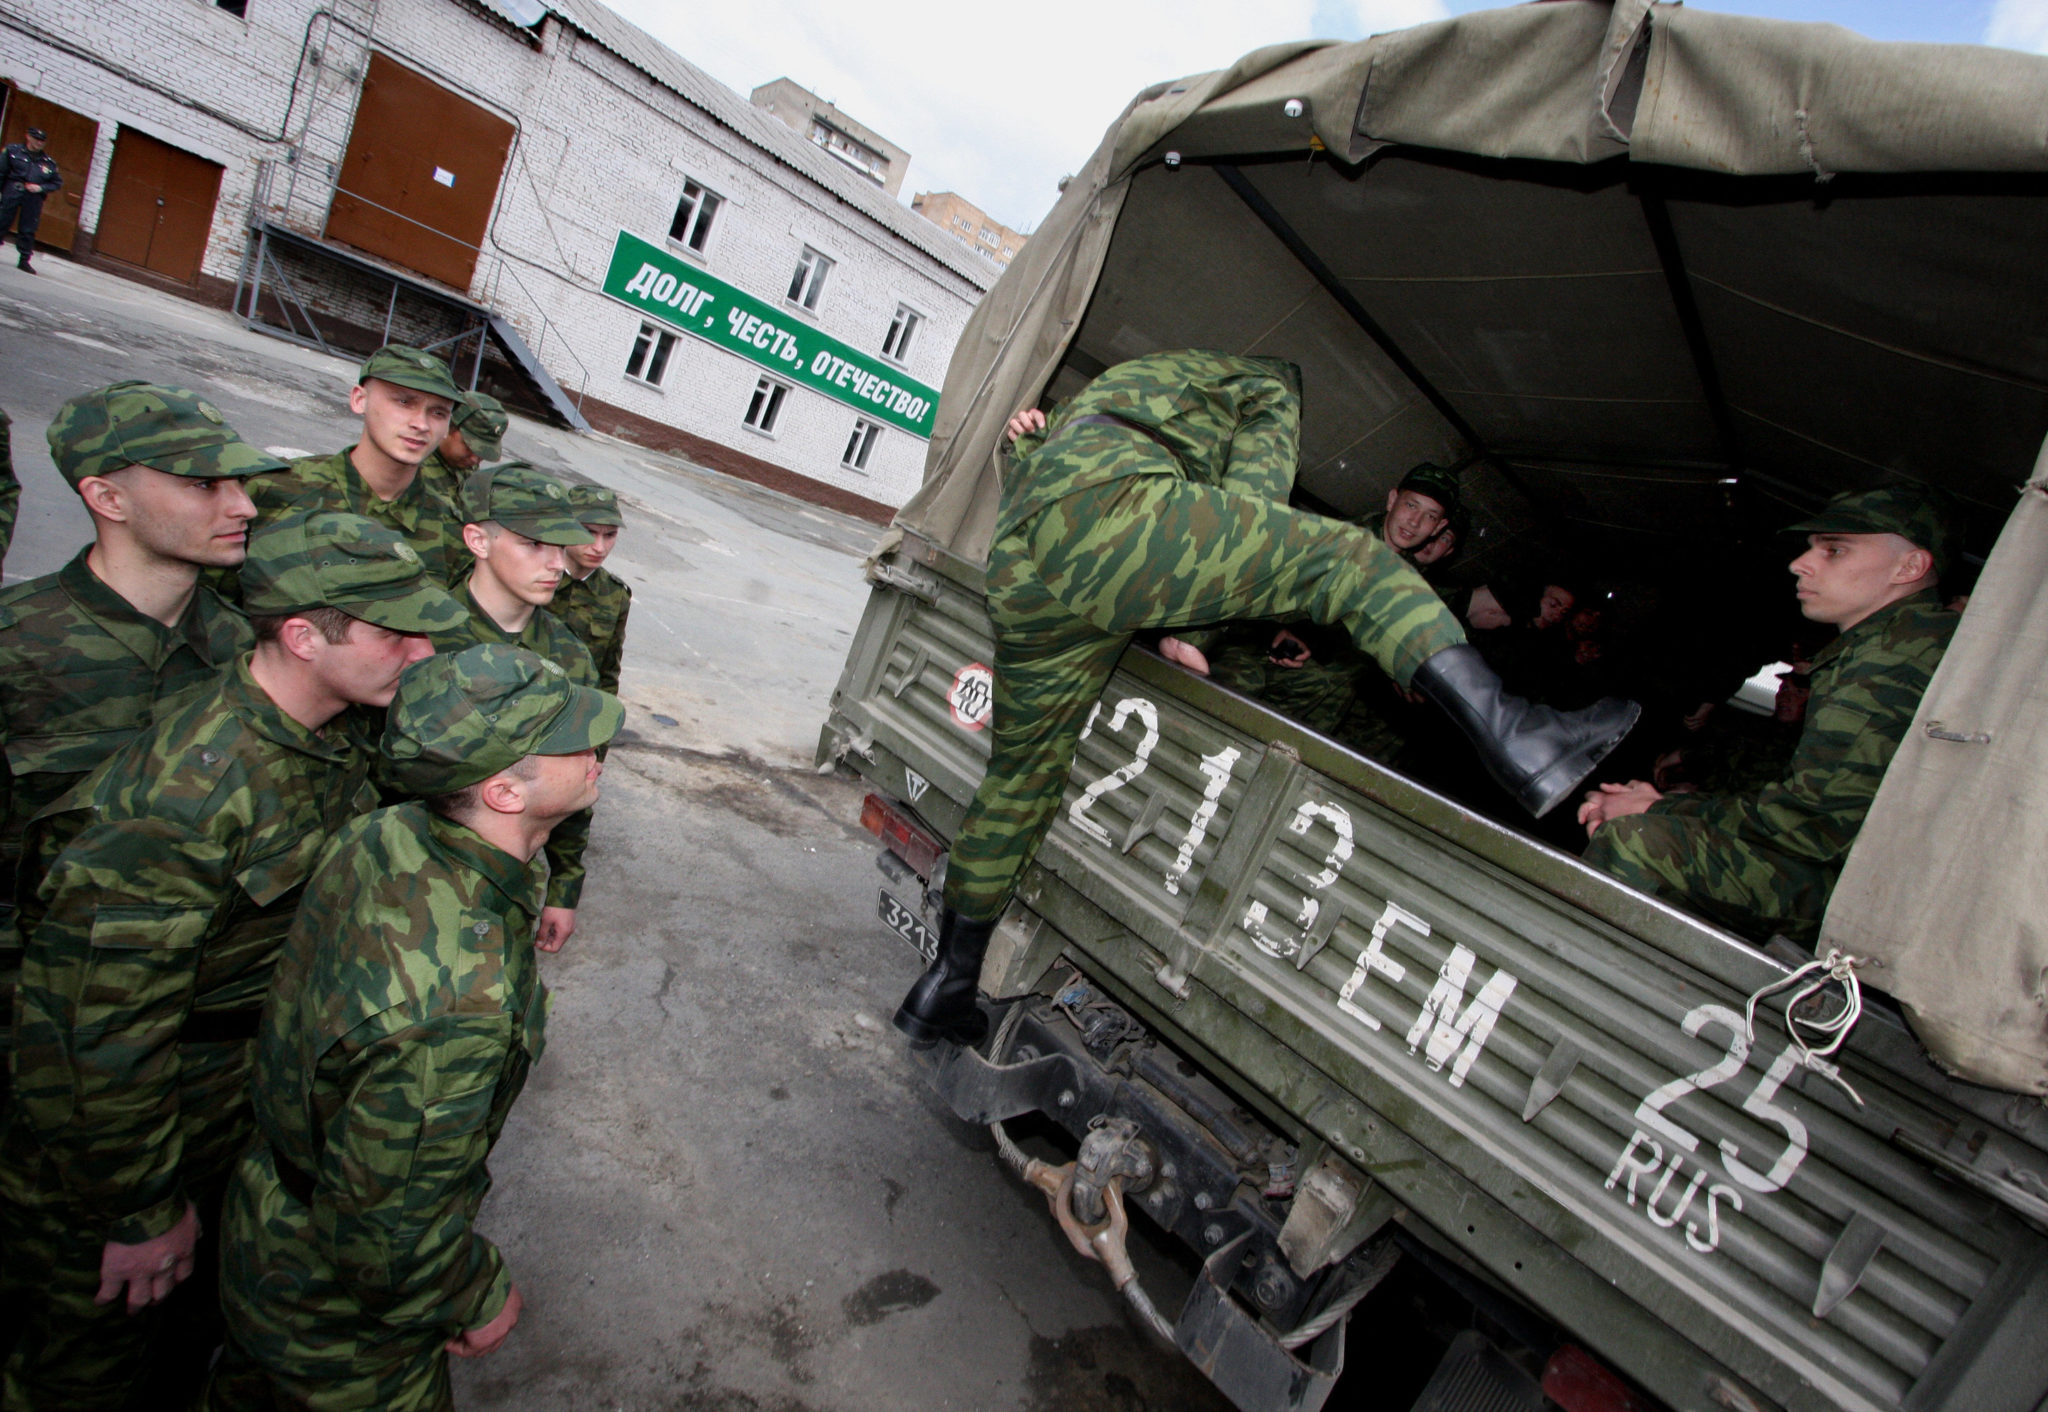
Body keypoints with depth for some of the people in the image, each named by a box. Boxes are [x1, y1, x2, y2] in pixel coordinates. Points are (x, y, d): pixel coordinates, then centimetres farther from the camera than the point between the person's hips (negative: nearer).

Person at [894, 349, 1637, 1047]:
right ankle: (1512, 737, -17)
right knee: (1353, 561, -1)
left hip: (1015, 564, 8)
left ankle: (946, 987, 26)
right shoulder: (1270, 385, 26)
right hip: (1102, 511, -8)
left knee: (1021, 776, 17)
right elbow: (1253, 499, 9)